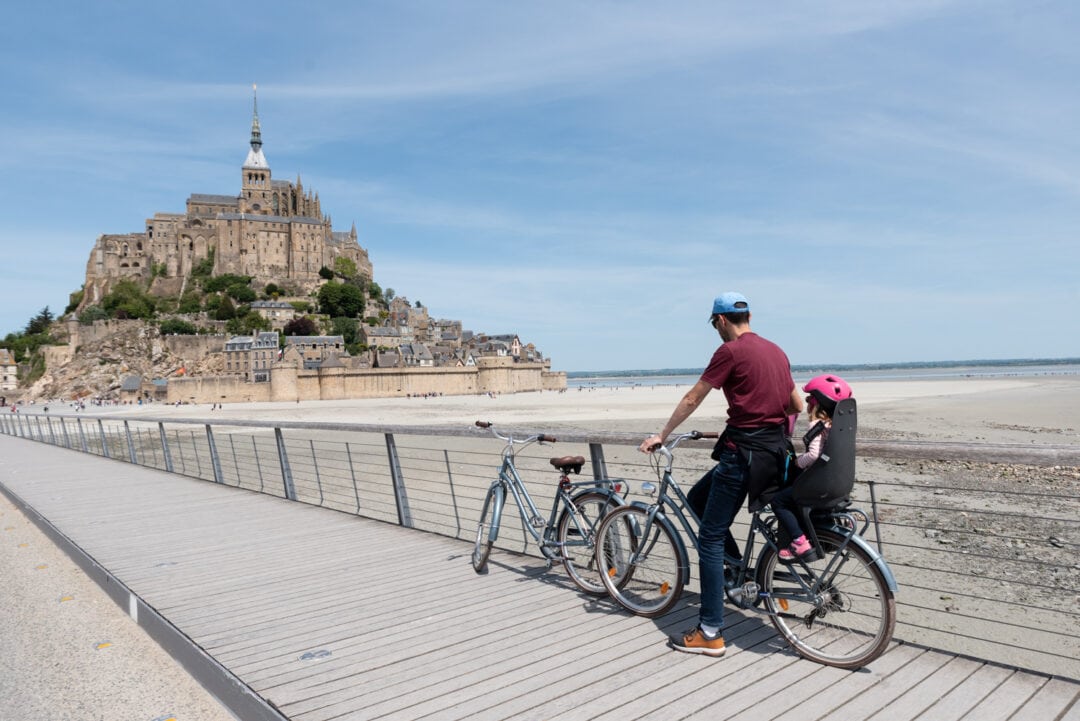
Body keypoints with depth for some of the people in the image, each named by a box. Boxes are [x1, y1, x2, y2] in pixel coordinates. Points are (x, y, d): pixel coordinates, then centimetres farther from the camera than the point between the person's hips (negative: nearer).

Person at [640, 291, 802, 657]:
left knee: (710, 538, -1)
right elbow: (797, 406, 20)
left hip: (744, 452, -8)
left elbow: (692, 399, -5)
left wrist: (662, 435, 5)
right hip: (776, 451, 9)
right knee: (698, 497, 22)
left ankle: (711, 633, 3)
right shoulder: (775, 350, 14)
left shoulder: (730, 351, -9)